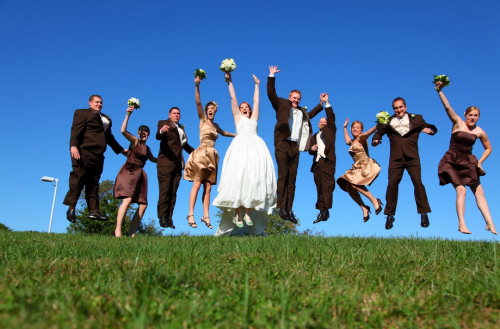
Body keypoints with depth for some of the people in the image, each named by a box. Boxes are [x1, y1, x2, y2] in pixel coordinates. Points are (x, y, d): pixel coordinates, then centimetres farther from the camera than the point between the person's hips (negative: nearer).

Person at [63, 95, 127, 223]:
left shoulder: (106, 119, 26)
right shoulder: (82, 113, 8)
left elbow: (109, 137, 31)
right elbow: (76, 130, -7)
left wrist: (121, 150, 29)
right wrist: (73, 146, -21)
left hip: (98, 154, 6)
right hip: (84, 151, -6)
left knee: (93, 183, 4)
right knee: (78, 178, -10)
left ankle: (93, 210, 3)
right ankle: (71, 207, -5)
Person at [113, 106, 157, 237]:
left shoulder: (147, 148, 20)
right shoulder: (134, 140, 2)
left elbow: (152, 159, 39)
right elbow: (123, 130, -16)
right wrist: (128, 115, -20)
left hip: (140, 174, 7)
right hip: (129, 172, -7)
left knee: (143, 204, 1)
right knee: (127, 200, -24)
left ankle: (132, 232, 7)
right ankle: (118, 229, -20)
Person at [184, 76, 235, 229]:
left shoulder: (215, 125, 20)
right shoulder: (202, 119, 4)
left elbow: (223, 133, 41)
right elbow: (198, 102, -10)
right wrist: (197, 86, -21)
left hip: (212, 156, 6)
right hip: (201, 154, -5)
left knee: (208, 187, 1)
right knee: (197, 184, -11)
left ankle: (206, 216, 1)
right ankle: (191, 214, -12)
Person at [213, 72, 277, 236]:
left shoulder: (254, 119, 30)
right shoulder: (237, 117, 26)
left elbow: (256, 100, 34)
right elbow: (233, 98, 26)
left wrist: (256, 85, 43)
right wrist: (229, 81, 28)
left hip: (256, 147, 2)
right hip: (240, 147, -2)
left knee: (253, 177, -15)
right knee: (238, 176, -19)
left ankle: (248, 213, -20)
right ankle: (238, 213, -22)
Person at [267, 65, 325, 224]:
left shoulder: (302, 112, 24)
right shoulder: (281, 104, 11)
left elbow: (310, 114, 43)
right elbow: (271, 93, 2)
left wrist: (322, 103, 44)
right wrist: (272, 76, -3)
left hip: (295, 146, 5)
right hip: (282, 143, -5)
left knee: (292, 179, 2)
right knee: (283, 176, -11)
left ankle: (289, 210, 3)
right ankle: (282, 208, -11)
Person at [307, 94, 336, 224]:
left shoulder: (330, 131, 15)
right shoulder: (314, 136, 27)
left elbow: (331, 118, 3)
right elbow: (310, 151, 22)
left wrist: (326, 103, -1)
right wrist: (312, 149, -2)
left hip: (328, 161, -5)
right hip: (317, 163, 5)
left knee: (327, 186, -15)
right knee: (319, 188, 1)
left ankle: (325, 209, -25)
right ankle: (322, 212, 1)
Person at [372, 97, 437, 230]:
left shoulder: (416, 119, 11)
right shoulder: (388, 121, 13)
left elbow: (432, 128, 12)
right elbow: (378, 133, 13)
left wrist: (430, 129, -12)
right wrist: (375, 140, -10)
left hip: (412, 156, -1)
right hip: (396, 158, 1)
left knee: (417, 181, -10)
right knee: (392, 183, -6)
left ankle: (424, 213, 2)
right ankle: (390, 215, 4)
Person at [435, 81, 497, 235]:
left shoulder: (479, 132, 3)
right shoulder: (458, 123, -4)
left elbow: (488, 148, 17)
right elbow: (447, 107, -17)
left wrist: (480, 162, 4)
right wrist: (440, 91, -28)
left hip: (468, 163, 4)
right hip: (452, 162, -4)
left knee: (479, 191, 1)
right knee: (461, 190, -14)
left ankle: (490, 224, 6)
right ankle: (461, 224, -10)